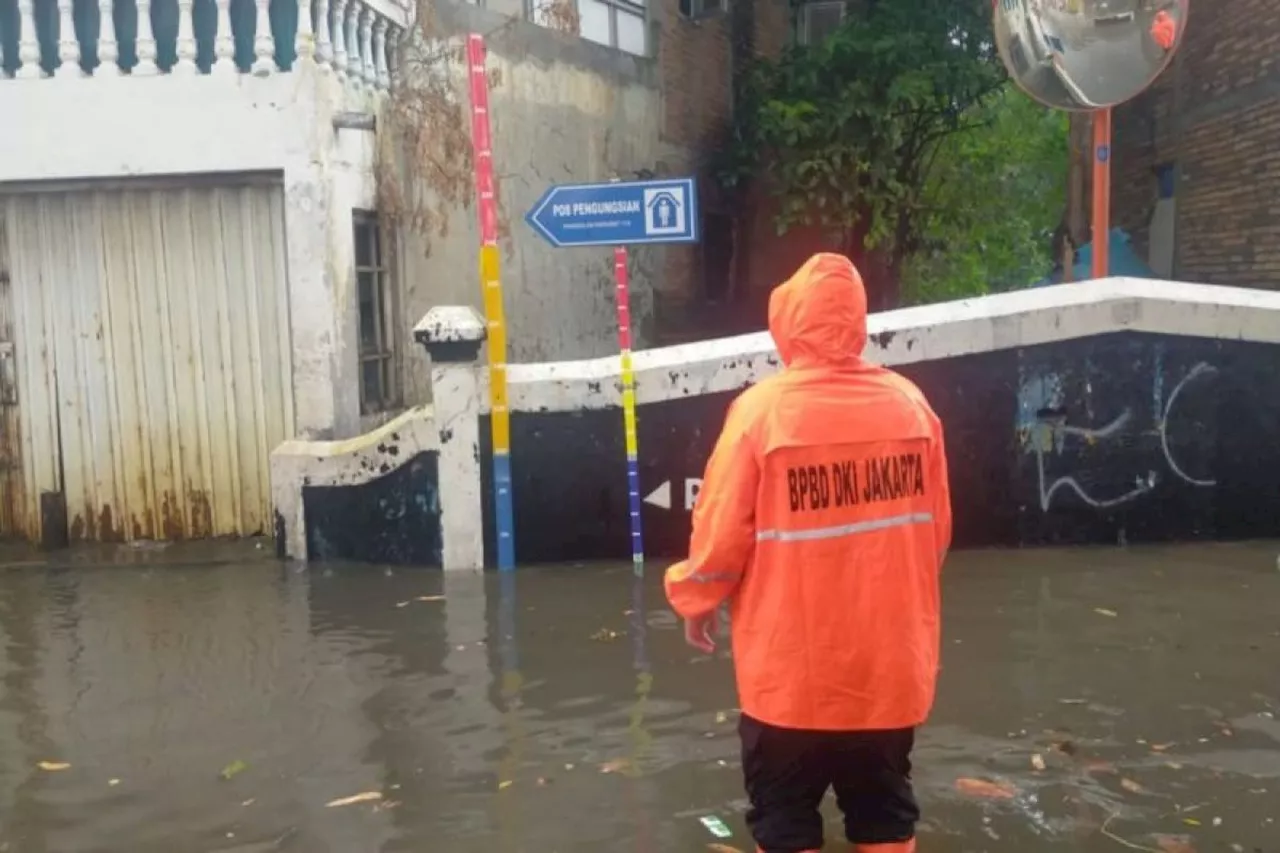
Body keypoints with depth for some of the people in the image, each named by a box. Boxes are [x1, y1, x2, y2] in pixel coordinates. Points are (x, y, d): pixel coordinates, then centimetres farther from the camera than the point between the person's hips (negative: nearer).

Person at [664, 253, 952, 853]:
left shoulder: (764, 408, -15)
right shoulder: (910, 403, -4)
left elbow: (722, 533, -11)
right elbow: (935, 532, 4)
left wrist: (695, 601, 8)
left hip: (792, 668, -3)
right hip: (890, 660, 4)